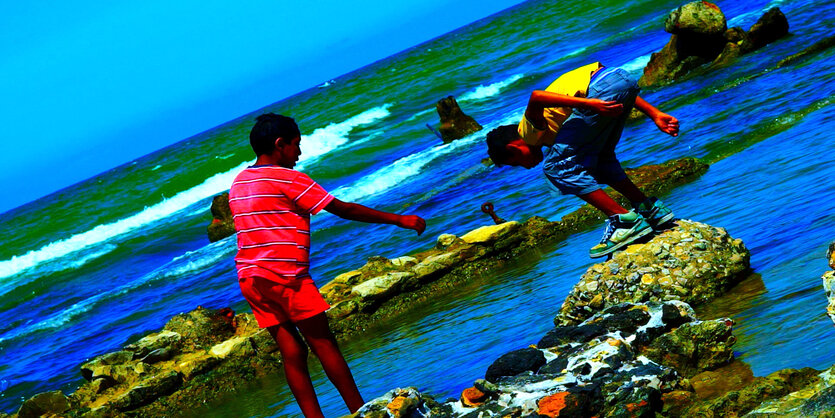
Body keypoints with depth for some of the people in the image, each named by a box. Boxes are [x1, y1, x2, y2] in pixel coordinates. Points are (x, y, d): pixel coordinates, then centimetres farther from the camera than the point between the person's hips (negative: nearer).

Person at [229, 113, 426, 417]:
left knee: (292, 352, 6)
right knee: (324, 344, -1)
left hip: (250, 279, 7)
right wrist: (399, 220, -3)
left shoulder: (238, 183, 15)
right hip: (284, 276, -7)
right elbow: (344, 210, -9)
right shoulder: (286, 178, -9)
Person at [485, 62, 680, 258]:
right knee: (598, 158, 27)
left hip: (602, 88, -9)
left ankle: (626, 221, -3)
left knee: (557, 166, 0)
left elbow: (536, 98, -14)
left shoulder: (529, 130, 12)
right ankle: (650, 209, 25)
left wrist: (589, 104, -22)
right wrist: (655, 115, 21)